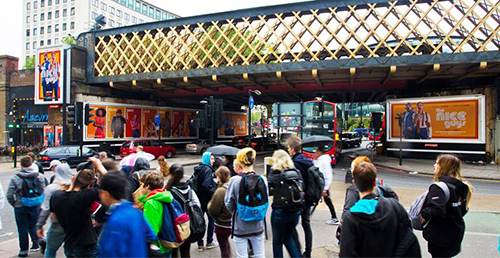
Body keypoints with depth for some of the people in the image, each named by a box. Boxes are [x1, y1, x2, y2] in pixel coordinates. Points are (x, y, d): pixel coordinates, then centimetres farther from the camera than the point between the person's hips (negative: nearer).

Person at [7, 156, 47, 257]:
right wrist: (40, 203, 6)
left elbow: (9, 195, -10)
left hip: (20, 207, -1)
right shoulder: (39, 176, -7)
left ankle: (23, 250, 19)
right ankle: (36, 243, 13)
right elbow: (44, 191, -8)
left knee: (22, 229, 10)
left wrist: (14, 204, 6)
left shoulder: (15, 178, -10)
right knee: (33, 225, 20)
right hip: (35, 206, 1)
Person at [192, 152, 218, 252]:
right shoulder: (208, 170, -17)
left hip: (198, 199, 7)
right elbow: (207, 186, -26)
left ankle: (200, 245, 17)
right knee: (212, 219, 10)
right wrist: (214, 192, -14)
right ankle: (209, 242, 17)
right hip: (207, 200, -7)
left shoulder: (197, 169, 9)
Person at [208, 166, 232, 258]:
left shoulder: (220, 191, -25)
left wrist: (209, 204, 0)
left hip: (222, 224, -7)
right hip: (232, 222, 7)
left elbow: (212, 211, -20)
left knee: (223, 247, 11)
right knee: (226, 241, 30)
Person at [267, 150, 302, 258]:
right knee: (288, 237, 26)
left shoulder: (274, 173, -9)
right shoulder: (297, 172, 3)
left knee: (277, 241, 14)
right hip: (296, 211, 5)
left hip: (280, 211, -4)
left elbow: (267, 191, -9)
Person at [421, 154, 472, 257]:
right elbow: (463, 210, 14)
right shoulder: (460, 186, 5)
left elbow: (436, 209, -34)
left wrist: (424, 215, -19)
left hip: (440, 236, -8)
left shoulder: (439, 187, -24)